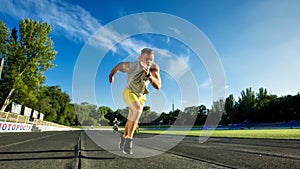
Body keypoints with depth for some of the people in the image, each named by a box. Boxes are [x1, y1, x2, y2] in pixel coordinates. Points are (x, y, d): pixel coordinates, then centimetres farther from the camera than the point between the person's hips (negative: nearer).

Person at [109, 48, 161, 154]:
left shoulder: (154, 68, -25)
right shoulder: (131, 66, -27)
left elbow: (158, 86, -32)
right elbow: (119, 66, -6)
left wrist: (149, 75, -49)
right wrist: (111, 76, 12)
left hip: (141, 96, 4)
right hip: (129, 92, -4)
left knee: (131, 121, 15)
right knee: (138, 110, -32)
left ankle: (123, 138, 40)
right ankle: (129, 139, -19)